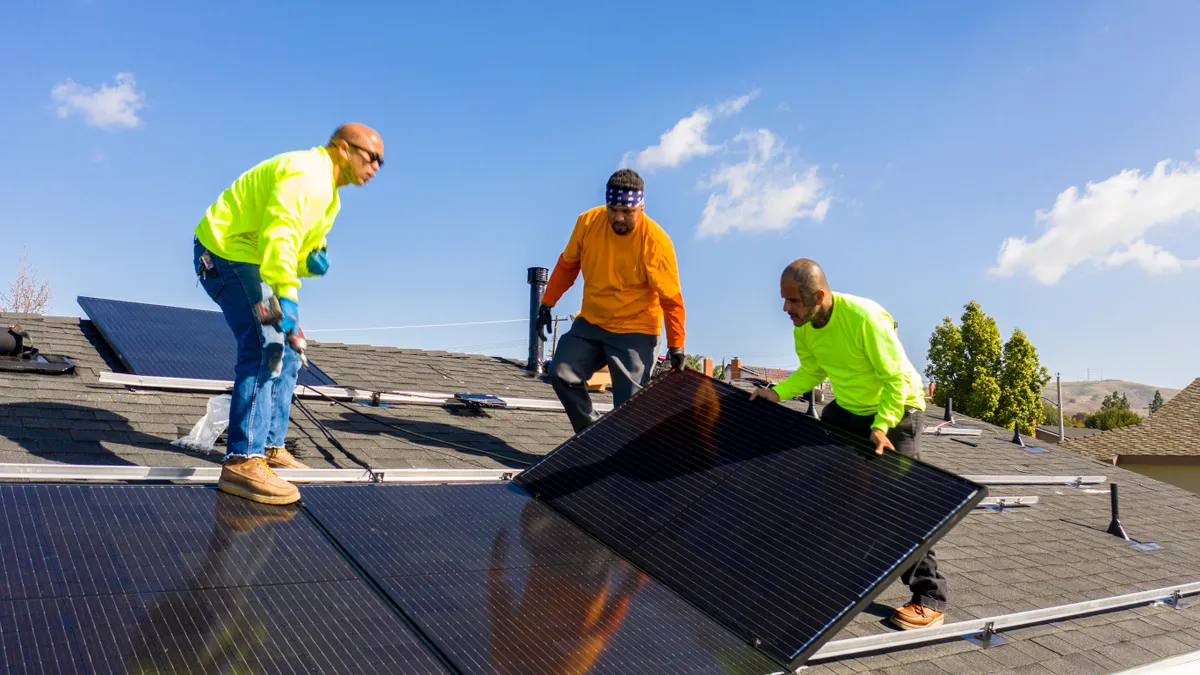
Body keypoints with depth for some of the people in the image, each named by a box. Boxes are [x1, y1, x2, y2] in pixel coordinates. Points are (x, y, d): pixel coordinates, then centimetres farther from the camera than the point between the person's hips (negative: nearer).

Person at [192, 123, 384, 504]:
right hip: (225, 252, -11)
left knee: (287, 352, 11)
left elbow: (297, 246, 18)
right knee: (265, 349, -22)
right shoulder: (306, 174, -19)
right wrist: (287, 300, -41)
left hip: (248, 259, 11)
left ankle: (269, 448, 19)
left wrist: (313, 261, -7)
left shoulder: (328, 195, 16)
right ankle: (241, 463, -25)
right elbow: (278, 236, -33)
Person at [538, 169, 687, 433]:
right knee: (562, 375, -6)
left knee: (629, 405, -8)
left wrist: (676, 345, -15)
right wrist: (547, 303, 9)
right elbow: (567, 265, 9)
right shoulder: (588, 222, -8)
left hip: (635, 332, -4)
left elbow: (671, 298, -14)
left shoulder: (656, 241, -19)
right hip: (590, 323, 5)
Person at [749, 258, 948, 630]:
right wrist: (778, 392, -10)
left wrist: (881, 426, -39)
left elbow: (897, 380, -27)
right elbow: (811, 371, 4)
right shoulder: (804, 325, -10)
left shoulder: (864, 318, -32)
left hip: (896, 409, -7)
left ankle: (930, 598, -1)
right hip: (847, 409, 8)